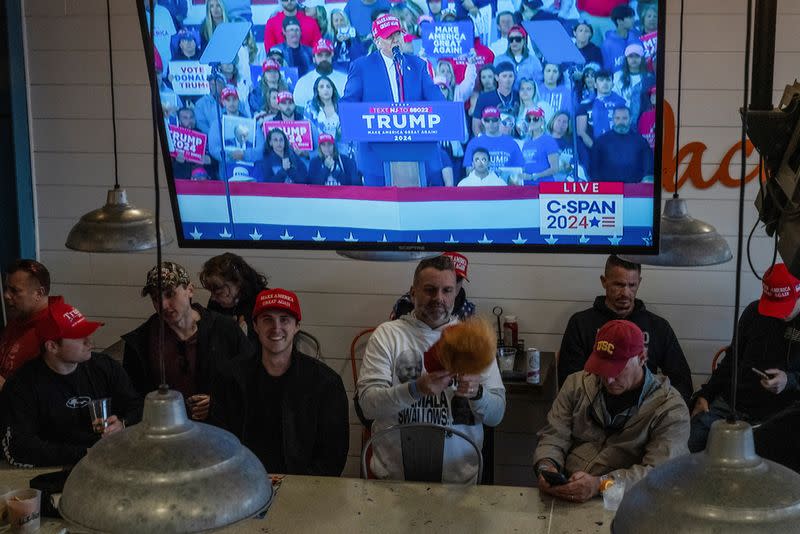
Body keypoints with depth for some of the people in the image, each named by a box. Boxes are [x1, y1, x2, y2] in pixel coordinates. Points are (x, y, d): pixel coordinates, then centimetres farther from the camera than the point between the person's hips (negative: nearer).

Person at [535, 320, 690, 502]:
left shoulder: (670, 410, -4)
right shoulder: (577, 384, 12)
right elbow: (554, 436, 10)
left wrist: (600, 483, -30)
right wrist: (546, 466, -14)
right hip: (564, 500, 4)